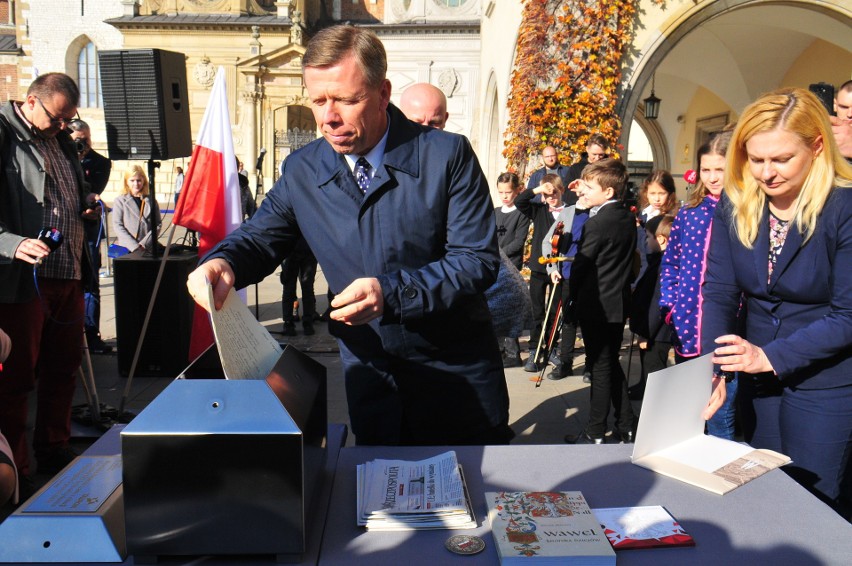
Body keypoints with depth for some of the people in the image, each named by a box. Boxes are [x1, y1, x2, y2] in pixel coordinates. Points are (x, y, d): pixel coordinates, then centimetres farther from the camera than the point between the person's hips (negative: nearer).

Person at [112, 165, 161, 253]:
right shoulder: (119, 201, 7)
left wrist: (144, 244, -8)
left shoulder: (151, 201, 11)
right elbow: (117, 226, 0)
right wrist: (134, 246, -12)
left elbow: (157, 225, 6)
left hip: (147, 248, 2)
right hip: (126, 248, -2)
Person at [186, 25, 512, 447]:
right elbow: (259, 237, 8)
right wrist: (222, 262, -17)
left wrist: (391, 292, -29)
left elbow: (478, 259, -16)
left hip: (458, 375, -2)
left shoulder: (447, 156, -14)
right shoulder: (301, 171, -3)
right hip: (369, 374, 3)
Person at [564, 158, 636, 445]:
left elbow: (580, 264, -13)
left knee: (600, 368, 1)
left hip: (596, 306, -8)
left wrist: (572, 296, 0)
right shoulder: (628, 218, 6)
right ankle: (626, 426, 25)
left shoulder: (597, 223, -19)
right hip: (619, 304, 8)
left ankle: (595, 432, 12)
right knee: (612, 365, 18)